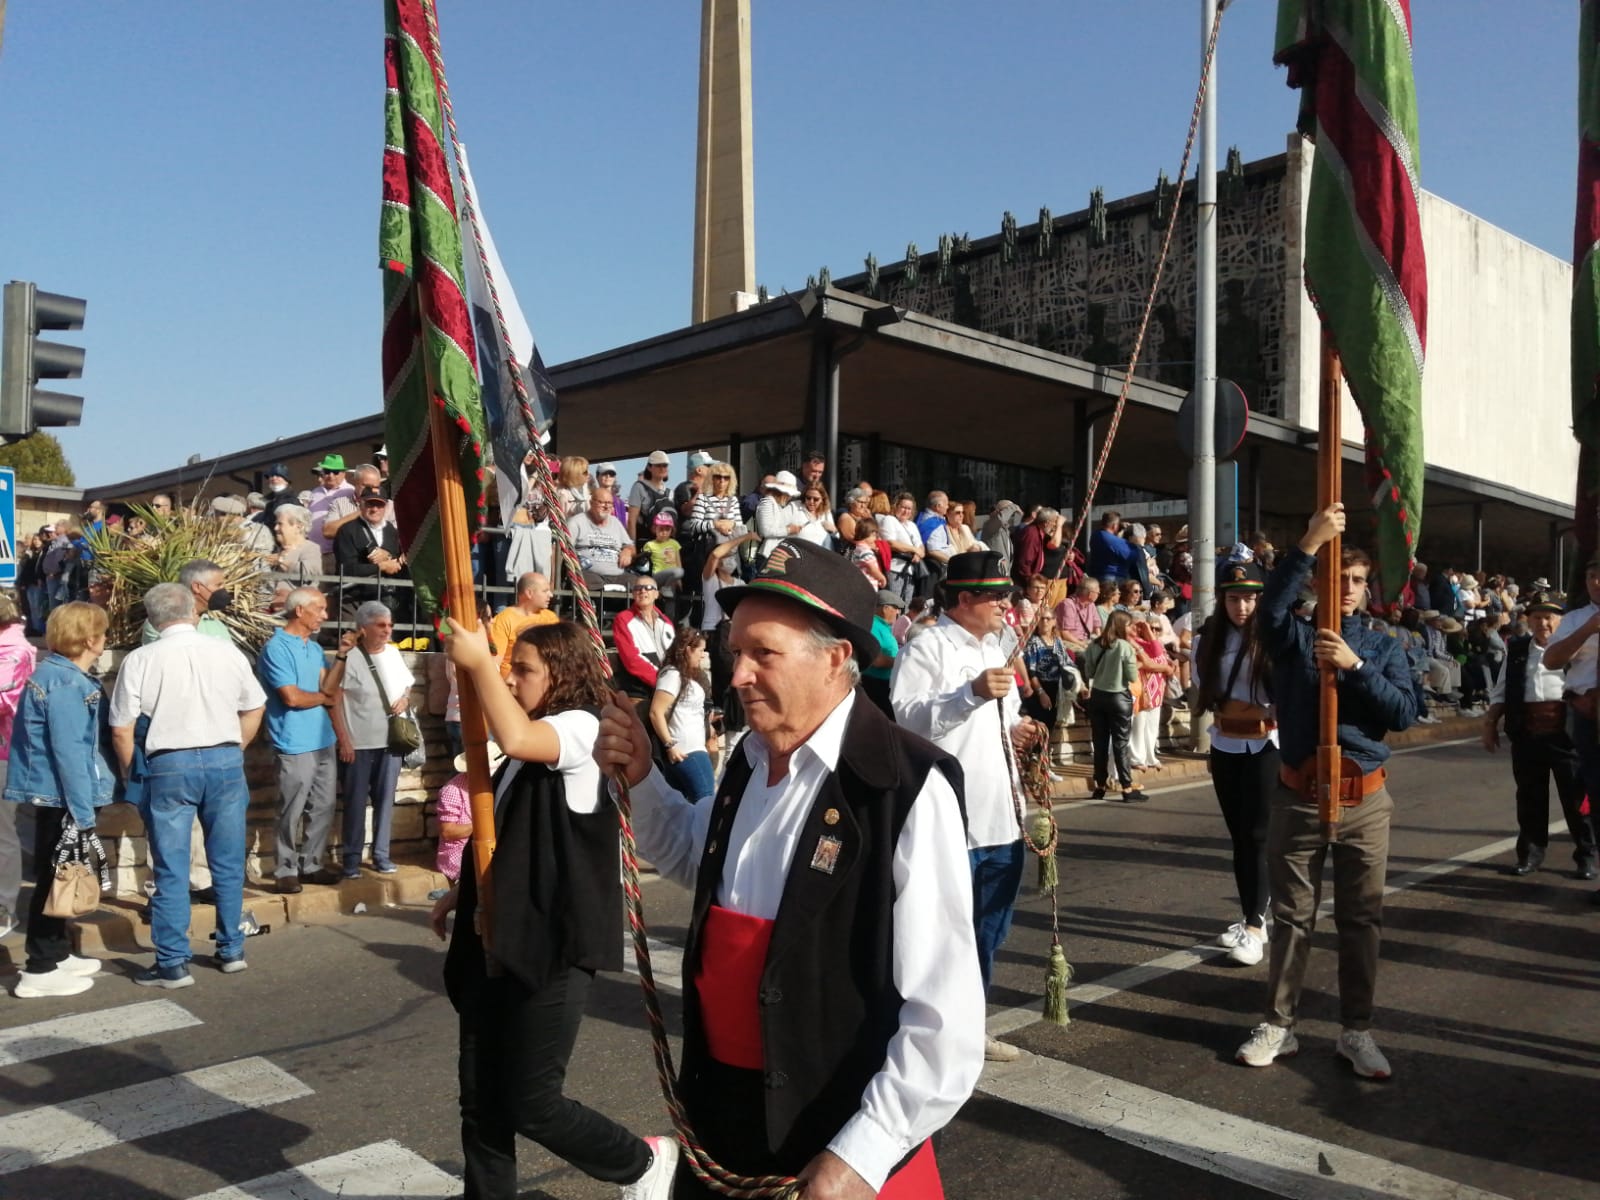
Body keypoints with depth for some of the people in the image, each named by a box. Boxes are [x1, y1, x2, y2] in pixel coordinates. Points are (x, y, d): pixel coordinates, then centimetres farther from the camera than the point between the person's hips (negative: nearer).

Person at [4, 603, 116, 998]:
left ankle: (57, 954, 30)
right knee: (54, 877, -1)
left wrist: (83, 807, 20)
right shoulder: (67, 684, -20)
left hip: (53, 795, 10)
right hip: (60, 795, -10)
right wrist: (82, 813, -23)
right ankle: (39, 972, 8)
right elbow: (69, 752, -24)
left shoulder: (55, 673, 11)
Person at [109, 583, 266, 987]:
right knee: (228, 863, 13)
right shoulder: (227, 652, 0)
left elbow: (122, 730, -4)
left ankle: (173, 964, 11)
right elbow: (254, 709, 8)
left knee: (171, 870, 6)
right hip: (224, 761, 2)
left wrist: (129, 775, 11)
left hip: (169, 765, -2)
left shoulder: (140, 660, -5)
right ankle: (231, 950, 22)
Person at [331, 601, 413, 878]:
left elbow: (407, 686, 21)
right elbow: (333, 701, -11)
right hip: (359, 743, -5)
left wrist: (405, 699, -2)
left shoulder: (394, 653, 7)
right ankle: (351, 857, 14)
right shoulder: (350, 657, -11)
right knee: (356, 801, 3)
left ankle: (381, 854, 20)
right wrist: (343, 740, -13)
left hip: (391, 741, 5)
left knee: (385, 799, 10)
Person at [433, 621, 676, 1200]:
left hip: (554, 943, -9)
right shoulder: (525, 752, 14)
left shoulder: (581, 727, -13)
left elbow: (515, 738, -35)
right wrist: (463, 890, 17)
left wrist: (479, 663, -27)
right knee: (481, 1101, 12)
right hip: (499, 938, 9)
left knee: (530, 1103, 1)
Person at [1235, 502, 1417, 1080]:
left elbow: (1405, 714, -6)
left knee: (1361, 919, 8)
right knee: (1292, 915, 8)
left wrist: (1354, 666, -19)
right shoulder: (1294, 636, 1)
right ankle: (1279, 1024, 19)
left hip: (1364, 799, 2)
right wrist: (1309, 543, -30)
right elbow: (1271, 607, -23)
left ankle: (1356, 1031, 21)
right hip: (1299, 795, -1)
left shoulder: (1382, 646, 7)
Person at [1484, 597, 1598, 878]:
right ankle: (1531, 852, 22)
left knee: (1576, 795, 4)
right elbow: (1500, 691, 14)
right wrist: (1490, 723, 8)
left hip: (1566, 731, -3)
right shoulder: (1516, 650, 11)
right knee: (1530, 795, 10)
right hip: (1527, 733, 3)